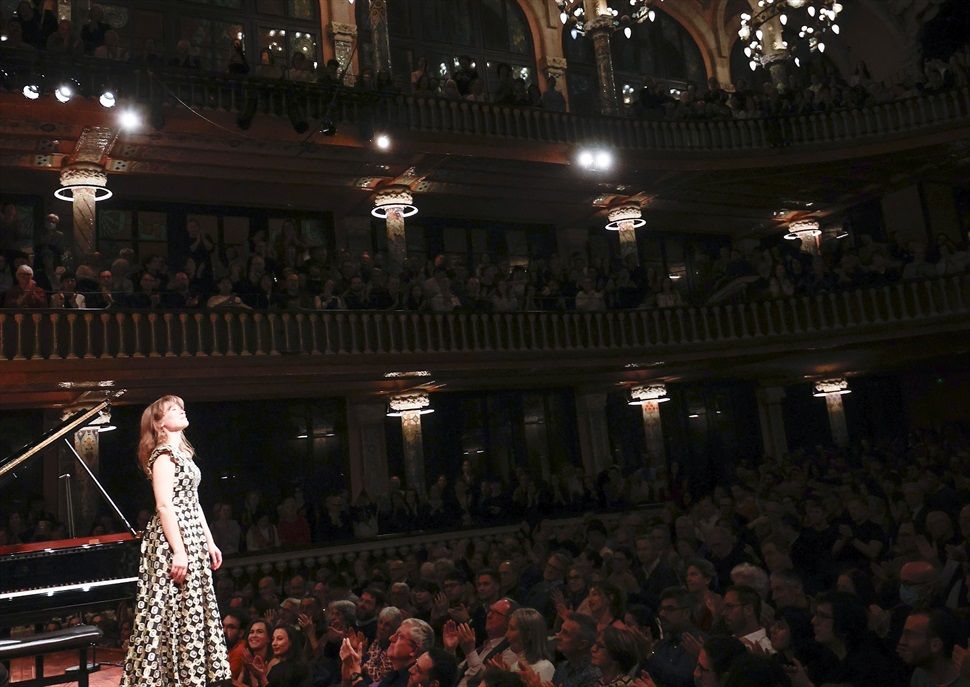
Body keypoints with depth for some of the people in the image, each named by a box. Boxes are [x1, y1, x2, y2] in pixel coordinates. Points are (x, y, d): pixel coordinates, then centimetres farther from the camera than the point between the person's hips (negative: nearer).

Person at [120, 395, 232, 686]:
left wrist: (209, 542, 16)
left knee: (190, 611, 12)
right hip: (173, 540, -10)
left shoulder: (183, 452, 16)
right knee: (173, 611, -5)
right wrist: (178, 550, -24)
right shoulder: (163, 453, -12)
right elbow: (164, 505, -20)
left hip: (191, 537, 10)